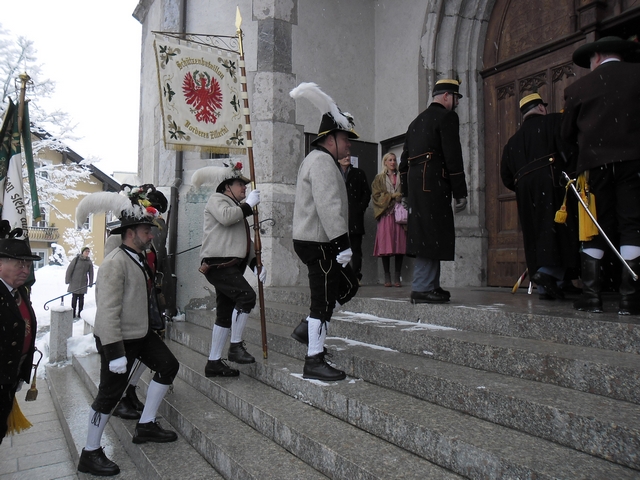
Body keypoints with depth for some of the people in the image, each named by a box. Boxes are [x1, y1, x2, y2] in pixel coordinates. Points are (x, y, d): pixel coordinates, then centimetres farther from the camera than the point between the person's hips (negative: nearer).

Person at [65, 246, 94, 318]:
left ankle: (80, 313, 14)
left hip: (83, 283, 2)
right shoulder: (76, 259, -6)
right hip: (74, 282, -2)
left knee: (81, 298, 6)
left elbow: (91, 273, 7)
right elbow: (69, 269, -4)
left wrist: (90, 283, 4)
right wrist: (67, 280, -5)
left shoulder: (89, 262, 3)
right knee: (74, 297, 2)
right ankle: (73, 314, 9)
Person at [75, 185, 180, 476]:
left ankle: (146, 425, 21)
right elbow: (107, 312, -27)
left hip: (142, 334, 10)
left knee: (168, 366, 10)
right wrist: (115, 352, -28)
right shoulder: (115, 263, -22)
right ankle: (90, 455, 18)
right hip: (119, 340, -9)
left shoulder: (140, 259, 9)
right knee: (109, 395, 0)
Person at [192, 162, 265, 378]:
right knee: (246, 296, -24)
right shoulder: (217, 199, 2)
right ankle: (235, 346, -13)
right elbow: (226, 217, -23)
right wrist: (249, 204, -10)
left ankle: (213, 363, 16)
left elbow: (246, 241, 28)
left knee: (225, 314, 9)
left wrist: (256, 264, 16)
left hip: (231, 266, 10)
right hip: (218, 264, -10)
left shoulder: (238, 208, 30)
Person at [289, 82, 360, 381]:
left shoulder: (318, 160, 22)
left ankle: (306, 329, 21)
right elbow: (328, 206, -25)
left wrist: (339, 244, 26)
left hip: (318, 242, 11)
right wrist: (342, 244, -26)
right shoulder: (322, 161, -13)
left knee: (348, 286, 17)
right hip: (318, 243, -11)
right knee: (324, 300, -5)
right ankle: (314, 362, 4)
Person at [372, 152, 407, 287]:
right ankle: (387, 276, 0)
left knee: (400, 244, -5)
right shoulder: (379, 178, 12)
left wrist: (401, 197, -4)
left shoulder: (401, 178, 17)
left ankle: (397, 276, 1)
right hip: (385, 214, -2)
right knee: (386, 245, -7)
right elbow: (376, 195, 2)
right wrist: (392, 196, -8)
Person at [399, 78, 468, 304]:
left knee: (427, 236, 11)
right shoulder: (447, 117, -1)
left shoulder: (417, 121, 24)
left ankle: (431, 285, 15)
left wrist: (406, 192, 22)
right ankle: (422, 289, -7)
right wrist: (460, 193, -8)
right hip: (434, 185, -9)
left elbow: (404, 159, 22)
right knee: (431, 235, -8)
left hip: (415, 185, 9)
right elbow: (453, 157, -9)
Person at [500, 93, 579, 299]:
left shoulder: (513, 141, 25)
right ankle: (550, 271, -24)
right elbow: (568, 148, -8)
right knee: (559, 228, -7)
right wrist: (573, 174, -2)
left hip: (524, 189, 6)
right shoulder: (554, 121, 9)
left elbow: (506, 176, 23)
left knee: (536, 232, 6)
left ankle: (543, 287, 4)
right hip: (550, 180, -5)